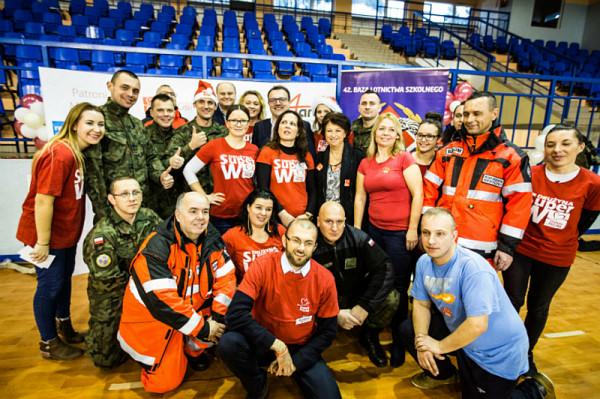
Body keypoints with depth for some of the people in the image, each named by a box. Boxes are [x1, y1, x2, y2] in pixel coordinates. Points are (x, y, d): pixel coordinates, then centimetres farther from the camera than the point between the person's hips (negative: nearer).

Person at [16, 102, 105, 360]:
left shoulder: (80, 153, 2)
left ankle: (64, 326, 43)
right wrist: (42, 242, -21)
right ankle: (48, 343, 26)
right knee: (50, 285, 6)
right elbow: (43, 200, -26)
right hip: (48, 233, -9)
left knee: (65, 277, 22)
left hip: (66, 231, 9)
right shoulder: (60, 154, -26)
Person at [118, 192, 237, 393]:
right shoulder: (157, 247, -27)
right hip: (152, 319, -4)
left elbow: (226, 278, -10)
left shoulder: (212, 239, -11)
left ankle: (193, 349, 12)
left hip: (194, 310, 5)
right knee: (164, 382, -3)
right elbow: (161, 300, -31)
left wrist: (216, 318, -20)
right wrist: (202, 329, -25)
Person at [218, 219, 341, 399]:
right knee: (228, 343, -29)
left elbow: (327, 331, -5)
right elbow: (235, 314, -27)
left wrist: (295, 361, -13)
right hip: (264, 344, 0)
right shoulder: (262, 266, -20)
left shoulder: (324, 279, -15)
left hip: (302, 349, 1)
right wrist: (276, 345, -28)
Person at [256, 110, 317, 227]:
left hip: (302, 218, 3)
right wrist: (282, 213, -14)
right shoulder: (267, 152, -2)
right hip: (276, 218, -3)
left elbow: (312, 190, 8)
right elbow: (263, 188, -8)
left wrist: (308, 215, -5)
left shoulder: (306, 156, 8)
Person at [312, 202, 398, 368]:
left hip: (358, 295, 2)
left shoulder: (358, 238, -16)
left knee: (391, 298, -23)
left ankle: (369, 336, 7)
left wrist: (365, 306, -25)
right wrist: (335, 313, -27)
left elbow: (384, 269, -18)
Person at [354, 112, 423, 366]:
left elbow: (417, 195, -10)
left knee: (398, 288, 6)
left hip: (400, 232, -4)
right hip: (374, 230, 4)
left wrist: (412, 229, -12)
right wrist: (356, 229, 8)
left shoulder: (404, 159, -6)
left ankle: (399, 341, 25)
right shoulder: (365, 164, 8)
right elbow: (360, 197, 10)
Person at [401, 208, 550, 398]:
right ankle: (442, 373, 23)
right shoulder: (424, 262, -9)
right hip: (459, 333, 7)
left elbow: (477, 325, -34)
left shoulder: (473, 267, -32)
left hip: (499, 352, -6)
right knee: (409, 329, 0)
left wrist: (440, 346, -21)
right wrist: (421, 339, -15)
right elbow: (421, 304, 1)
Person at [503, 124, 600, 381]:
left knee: (538, 307, 17)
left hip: (557, 258, 1)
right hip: (521, 250, -1)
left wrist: (562, 241, 9)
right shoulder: (529, 174, -11)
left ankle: (526, 353, 38)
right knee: (512, 302, 10)